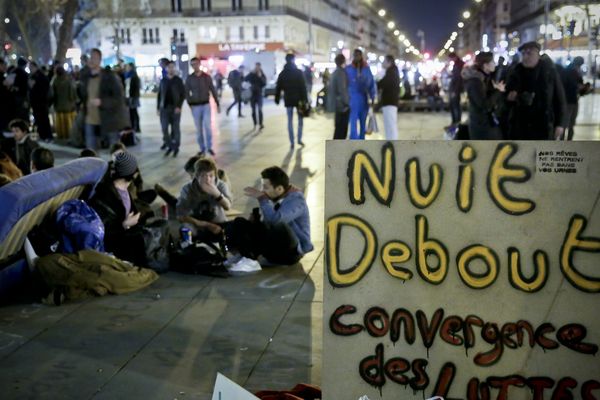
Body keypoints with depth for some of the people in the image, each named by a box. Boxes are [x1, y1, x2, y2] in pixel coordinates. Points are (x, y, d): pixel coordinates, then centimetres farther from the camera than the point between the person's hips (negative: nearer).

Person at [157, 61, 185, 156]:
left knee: (175, 129, 2)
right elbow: (159, 95, 12)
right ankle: (170, 146, 13)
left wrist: (179, 106, -13)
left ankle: (176, 147, 14)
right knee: (164, 128, -2)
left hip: (175, 108, -2)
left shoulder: (178, 80, 0)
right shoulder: (163, 80, 9)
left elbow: (183, 94, -3)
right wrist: (158, 108, 7)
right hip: (164, 108, 3)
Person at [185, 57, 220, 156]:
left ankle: (209, 147, 2)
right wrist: (190, 104, -9)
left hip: (206, 105, -1)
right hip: (195, 106, 1)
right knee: (199, 128, 5)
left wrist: (217, 104, 4)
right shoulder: (189, 78, 0)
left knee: (207, 126, -9)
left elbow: (213, 90, 5)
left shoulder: (207, 76, 1)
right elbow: (187, 93, 3)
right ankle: (202, 148, 14)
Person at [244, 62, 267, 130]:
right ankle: (255, 124, 15)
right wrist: (252, 73, -17)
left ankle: (261, 124, -12)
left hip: (259, 94, -2)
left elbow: (264, 84, -11)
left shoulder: (262, 75, 1)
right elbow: (245, 79, -10)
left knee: (259, 109, -13)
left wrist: (260, 77, -21)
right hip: (252, 94, 2)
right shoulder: (251, 75, 4)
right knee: (253, 110, 6)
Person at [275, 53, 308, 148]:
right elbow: (303, 87, -10)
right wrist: (305, 99, -8)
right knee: (300, 119, 12)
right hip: (298, 99, -2)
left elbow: (278, 87, 6)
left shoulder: (282, 73, 5)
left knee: (290, 121, 7)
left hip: (288, 100, 3)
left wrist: (277, 99, 14)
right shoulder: (298, 72, -6)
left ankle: (292, 142, 4)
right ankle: (299, 139, 11)